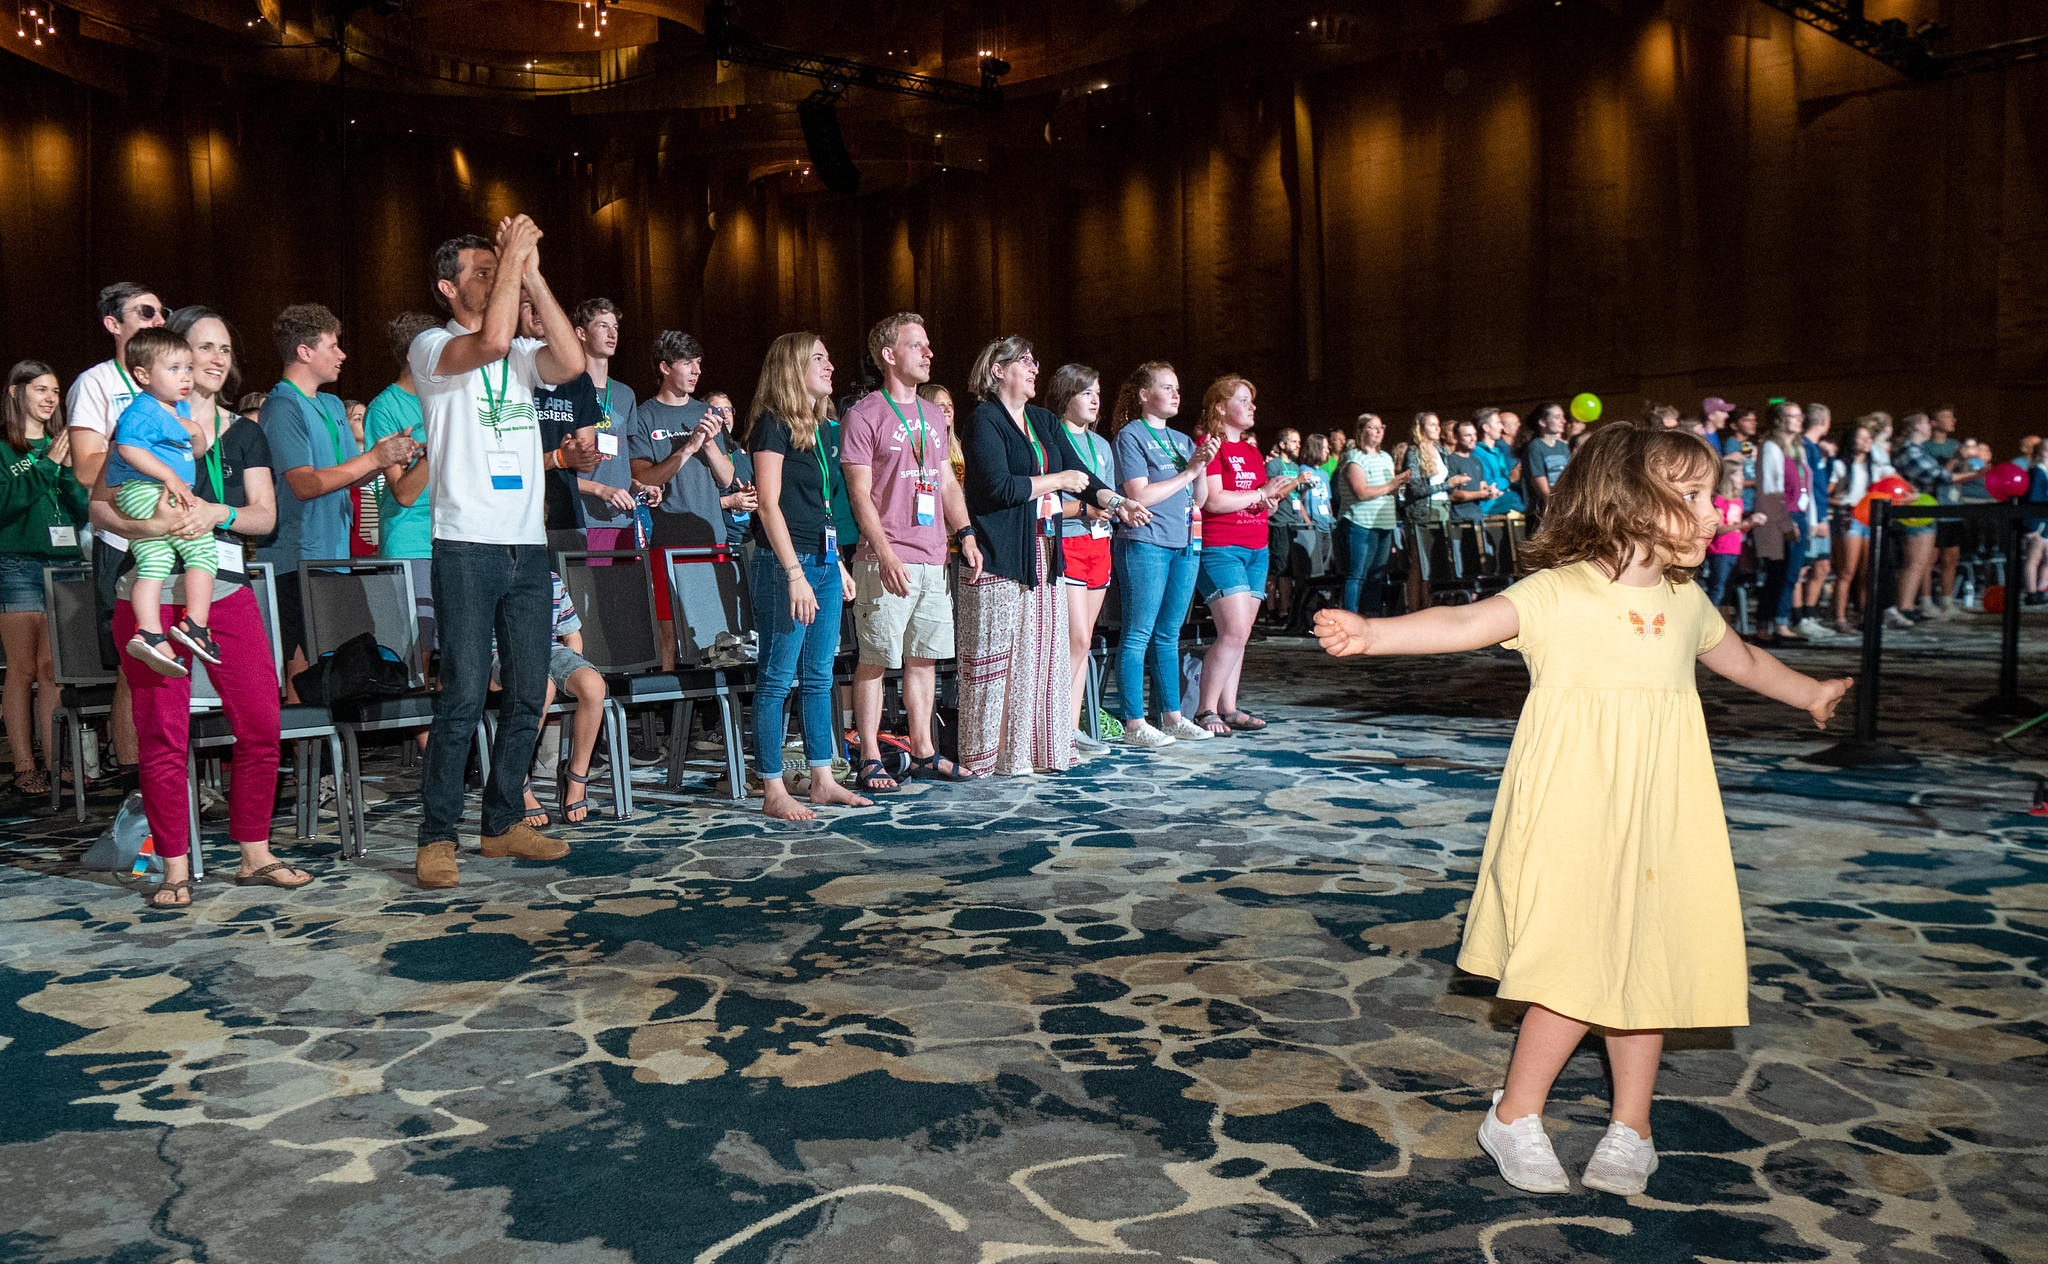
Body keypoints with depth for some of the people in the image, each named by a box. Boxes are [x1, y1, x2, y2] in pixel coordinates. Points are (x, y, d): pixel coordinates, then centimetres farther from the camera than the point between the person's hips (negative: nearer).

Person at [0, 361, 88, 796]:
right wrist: (46, 466, -13)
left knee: (53, 670, 3)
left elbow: (84, 511, 10)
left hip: (64, 562, 4)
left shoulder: (62, 445, 16)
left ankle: (53, 761, 5)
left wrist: (68, 469, -5)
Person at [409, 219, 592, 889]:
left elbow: (572, 363, -5)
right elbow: (491, 340, -20)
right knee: (463, 696, -8)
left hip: (529, 545, 6)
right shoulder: (431, 348, 1)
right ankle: (436, 838, 1)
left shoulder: (524, 354, 17)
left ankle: (503, 822, 20)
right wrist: (512, 256, -10)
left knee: (528, 696, 8)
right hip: (467, 544, -6)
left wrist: (532, 274, -3)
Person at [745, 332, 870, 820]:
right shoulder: (773, 424, -8)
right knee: (777, 678, -4)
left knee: (818, 677, 12)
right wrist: (795, 574, -20)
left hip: (823, 562, 9)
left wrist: (838, 565, 19)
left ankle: (822, 780, 19)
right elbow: (768, 504, -15)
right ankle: (773, 792, 2)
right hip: (784, 561, -9)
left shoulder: (818, 428, 17)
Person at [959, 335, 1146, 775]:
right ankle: (991, 755, 2)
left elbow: (1081, 476, 13)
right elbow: (999, 488, -17)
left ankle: (1043, 748, 16)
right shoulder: (983, 421, -6)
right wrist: (1058, 480, -9)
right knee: (998, 657, -5)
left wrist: (1115, 502, -5)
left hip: (1046, 557, 8)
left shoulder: (1045, 422, 18)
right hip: (1000, 559, -8)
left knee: (1046, 653, 8)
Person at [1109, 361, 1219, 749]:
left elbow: (1199, 499, 16)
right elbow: (1140, 495, -12)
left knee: (1169, 634, 12)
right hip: (1145, 542, -7)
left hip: (1185, 543, 7)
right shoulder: (1130, 435, -2)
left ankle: (1172, 715, 17)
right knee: (1138, 634, -5)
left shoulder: (1183, 440, 18)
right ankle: (1134, 723, -2)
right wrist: (1187, 472, -6)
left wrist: (1203, 465, -1)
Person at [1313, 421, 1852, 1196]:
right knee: (1580, 969, -7)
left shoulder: (1687, 603, 10)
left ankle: (1631, 1125, 29)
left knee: (1647, 965, 11)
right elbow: (1468, 622, -25)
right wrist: (1371, 633, -40)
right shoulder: (1557, 593, -10)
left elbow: (1740, 660, 31)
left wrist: (1811, 694, 46)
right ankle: (1515, 1116, 13)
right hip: (1573, 829, -6)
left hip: (1659, 830, 6)